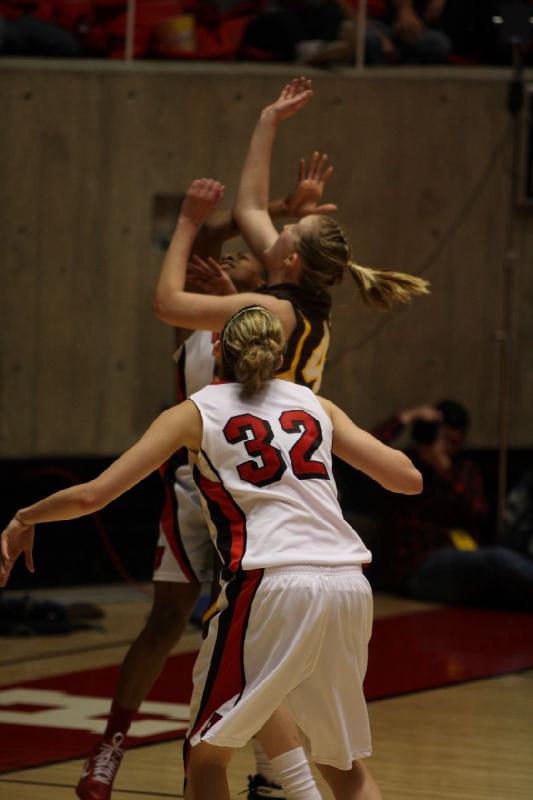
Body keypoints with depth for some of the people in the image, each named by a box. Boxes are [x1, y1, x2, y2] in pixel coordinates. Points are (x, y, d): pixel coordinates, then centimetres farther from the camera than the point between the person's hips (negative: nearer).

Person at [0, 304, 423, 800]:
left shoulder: (194, 414, 10)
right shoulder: (316, 405, 19)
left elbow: (92, 495, 4)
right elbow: (409, 479, 18)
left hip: (274, 586, -4)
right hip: (350, 587, 4)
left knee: (207, 752, 12)